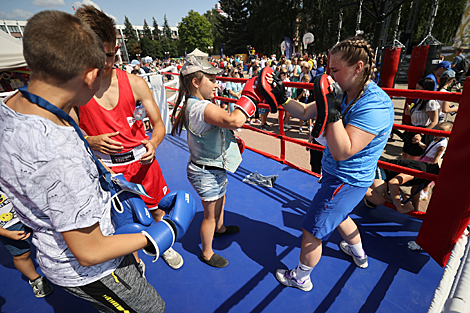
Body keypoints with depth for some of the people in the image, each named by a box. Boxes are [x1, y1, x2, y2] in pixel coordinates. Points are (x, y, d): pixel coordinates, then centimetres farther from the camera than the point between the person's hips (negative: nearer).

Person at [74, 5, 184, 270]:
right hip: (108, 168, -1)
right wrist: (91, 141, -21)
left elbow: (158, 124, -4)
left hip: (143, 161, 1)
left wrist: (153, 143, -24)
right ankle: (133, 259, 48)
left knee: (158, 210, 18)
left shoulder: (135, 83, -7)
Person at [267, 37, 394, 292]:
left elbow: (342, 152, -35)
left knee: (312, 231, 5)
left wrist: (331, 111, -40)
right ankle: (358, 254, 61)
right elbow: (305, 113, 4)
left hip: (346, 182, -9)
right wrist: (282, 98, -8)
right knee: (337, 214, 33)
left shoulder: (375, 105, -28)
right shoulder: (344, 94, -1)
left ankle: (300, 278, 31)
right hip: (337, 174, 10)